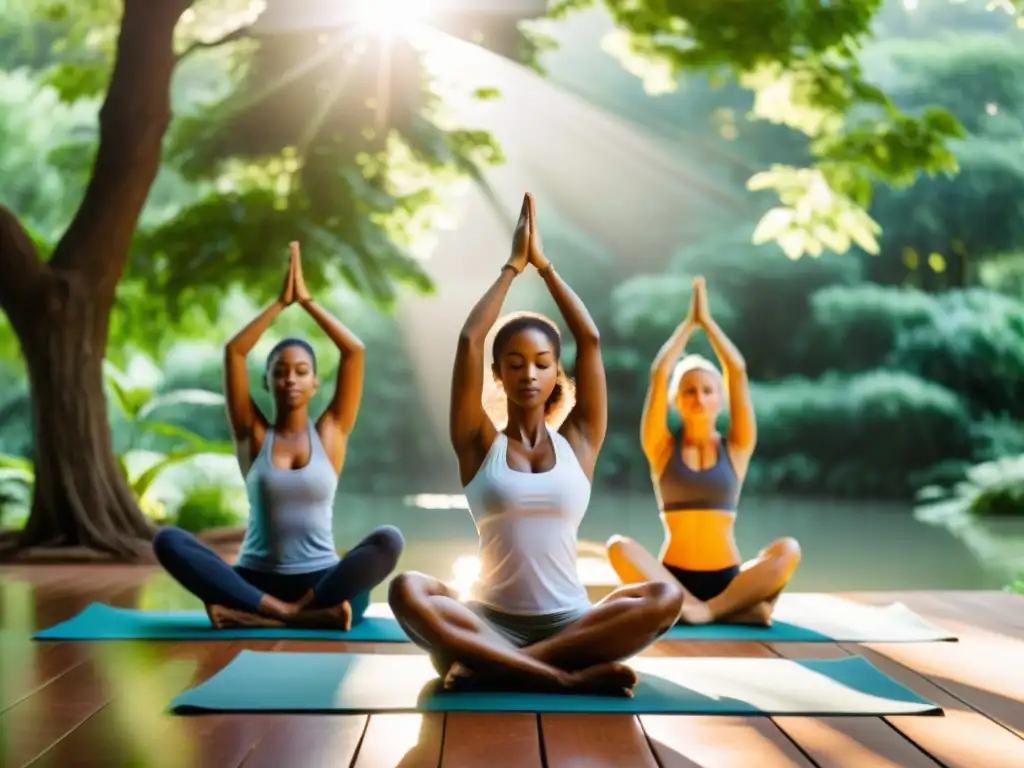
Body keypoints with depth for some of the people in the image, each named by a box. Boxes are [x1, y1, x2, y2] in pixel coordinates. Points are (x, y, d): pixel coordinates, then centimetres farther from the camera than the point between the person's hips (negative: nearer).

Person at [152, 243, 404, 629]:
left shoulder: (330, 433, 7)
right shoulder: (253, 434, 8)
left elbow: (354, 351, -1)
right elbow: (233, 352, -1)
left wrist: (307, 300, 3)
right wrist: (281, 301, 1)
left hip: (320, 581, 0)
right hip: (255, 580, 1)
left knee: (388, 540, -30)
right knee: (168, 540, -25)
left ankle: (259, 616, -34)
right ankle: (306, 615, -34)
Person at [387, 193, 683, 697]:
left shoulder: (578, 442, 8)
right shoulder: (479, 444, 5)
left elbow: (591, 341, 1)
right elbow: (469, 340, -4)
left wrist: (544, 265, 7)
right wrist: (512, 266, 5)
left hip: (569, 621, 1)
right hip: (491, 621, -1)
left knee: (665, 598, -28)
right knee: (406, 591, -31)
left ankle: (490, 666, -29)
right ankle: (567, 677, -34)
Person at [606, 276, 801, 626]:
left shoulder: (735, 448, 7)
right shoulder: (662, 448, 6)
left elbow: (738, 372, -1)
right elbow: (659, 373, -3)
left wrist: (706, 320, 6)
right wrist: (689, 322, 7)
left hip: (728, 580, 0)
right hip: (671, 580, 0)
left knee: (788, 549, -27)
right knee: (619, 547, -31)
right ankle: (734, 609, -33)